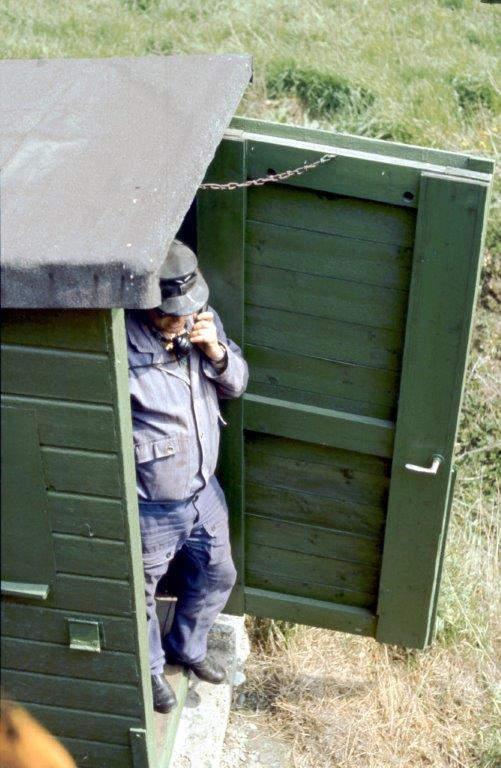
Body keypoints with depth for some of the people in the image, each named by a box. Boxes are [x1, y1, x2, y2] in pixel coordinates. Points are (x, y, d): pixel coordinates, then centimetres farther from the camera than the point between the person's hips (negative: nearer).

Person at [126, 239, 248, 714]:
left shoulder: (202, 320, -8)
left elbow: (237, 384, -1)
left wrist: (216, 350, -18)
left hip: (204, 491, 6)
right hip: (150, 508, -6)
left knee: (216, 577, 25)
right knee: (141, 596, 19)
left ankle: (187, 648, 53)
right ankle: (149, 670, 48)